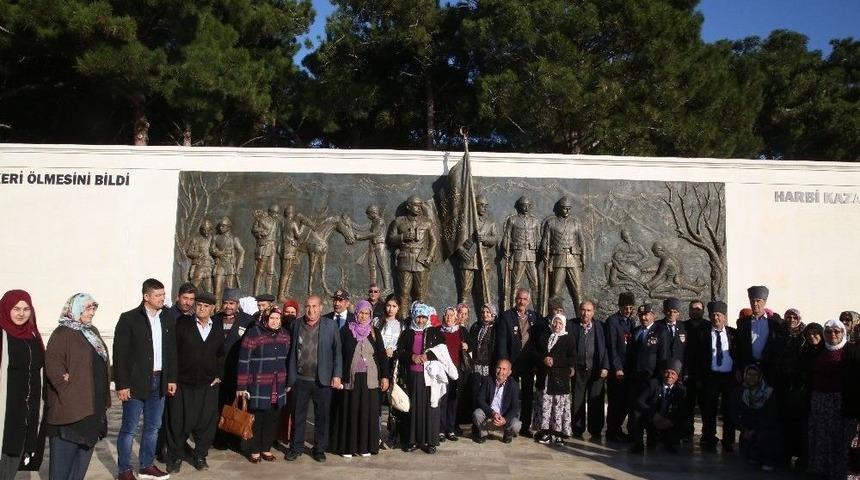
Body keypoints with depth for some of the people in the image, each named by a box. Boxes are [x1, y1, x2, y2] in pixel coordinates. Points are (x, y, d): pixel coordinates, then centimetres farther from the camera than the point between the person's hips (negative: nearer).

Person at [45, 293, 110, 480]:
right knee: (65, 449, -1)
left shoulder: (92, 331, 15)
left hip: (94, 404, 8)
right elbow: (52, 363, -19)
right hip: (71, 406, -8)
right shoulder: (63, 333, -10)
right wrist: (66, 384, -21)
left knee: (86, 446, 13)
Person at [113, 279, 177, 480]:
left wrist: (171, 378, 9)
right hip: (135, 383, -5)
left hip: (159, 381, 5)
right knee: (129, 428, 3)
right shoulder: (129, 319, -8)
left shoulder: (166, 318, 7)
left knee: (153, 426, 13)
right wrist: (122, 385, -13)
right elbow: (120, 354, -10)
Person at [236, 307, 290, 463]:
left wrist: (287, 382, 14)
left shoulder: (285, 335, 6)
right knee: (256, 419, 6)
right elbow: (244, 360, -11)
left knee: (273, 419, 11)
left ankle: (266, 448, 26)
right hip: (258, 386, -5)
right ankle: (254, 451, 21)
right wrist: (241, 386, -11)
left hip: (278, 387, 5)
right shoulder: (254, 333, -11)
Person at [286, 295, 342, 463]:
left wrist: (337, 375, -7)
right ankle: (296, 447, 24)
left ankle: (320, 448, 22)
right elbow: (292, 351, 6)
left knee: (322, 416, 8)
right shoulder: (296, 324, 3)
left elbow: (337, 352, -1)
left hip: (323, 380, -1)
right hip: (300, 379, 1)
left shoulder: (331, 325, -2)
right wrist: (290, 377, 4)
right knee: (298, 416, 10)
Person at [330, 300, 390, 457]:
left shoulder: (375, 333, 6)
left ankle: (365, 446, 13)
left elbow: (382, 355, 7)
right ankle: (347, 446, 11)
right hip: (350, 378, -1)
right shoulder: (346, 330, 1)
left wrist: (385, 376, 1)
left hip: (369, 378, 2)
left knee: (368, 412, 4)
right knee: (349, 411, 3)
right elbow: (339, 353, 0)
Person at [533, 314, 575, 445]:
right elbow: (536, 352, 13)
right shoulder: (544, 338, 13)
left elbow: (572, 359, -3)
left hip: (560, 378, -3)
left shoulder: (568, 340, 3)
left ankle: (559, 432, 3)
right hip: (544, 377, 3)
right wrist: (544, 359, -8)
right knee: (544, 405, 2)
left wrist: (555, 361, -12)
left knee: (559, 406, -4)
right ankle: (545, 431, 9)